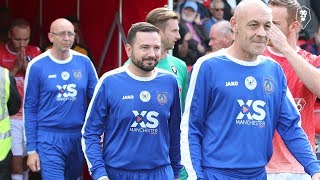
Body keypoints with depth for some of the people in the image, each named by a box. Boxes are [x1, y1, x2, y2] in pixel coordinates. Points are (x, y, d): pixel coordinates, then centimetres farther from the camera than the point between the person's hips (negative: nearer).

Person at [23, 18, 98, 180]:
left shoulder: (84, 62, 2)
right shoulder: (37, 66, -5)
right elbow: (30, 109, -2)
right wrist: (31, 149, -4)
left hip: (79, 136, 4)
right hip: (49, 138, -4)